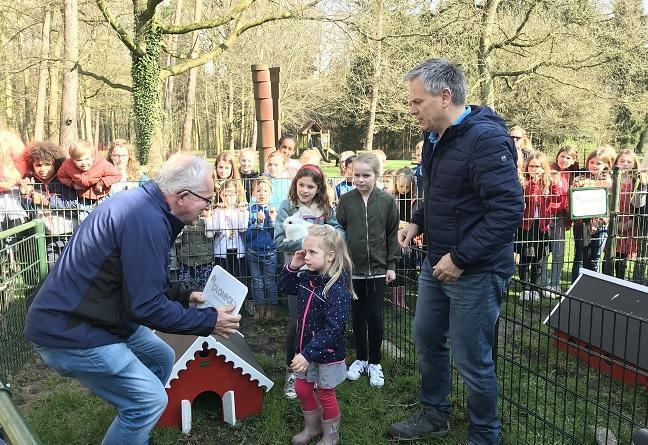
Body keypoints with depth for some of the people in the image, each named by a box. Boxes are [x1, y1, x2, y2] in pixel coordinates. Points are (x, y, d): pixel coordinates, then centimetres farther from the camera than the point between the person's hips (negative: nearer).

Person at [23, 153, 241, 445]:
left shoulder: (143, 205, 5)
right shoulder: (147, 221, -26)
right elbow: (146, 306, -24)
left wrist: (183, 296, 16)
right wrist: (209, 322, -13)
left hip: (94, 316, 10)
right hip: (68, 331, -10)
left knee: (162, 358, 18)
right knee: (150, 399, -9)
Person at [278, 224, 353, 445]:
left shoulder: (338, 289, -28)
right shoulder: (307, 278, -4)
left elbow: (333, 329, -31)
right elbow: (285, 286, 15)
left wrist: (308, 353, -32)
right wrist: (292, 267, -4)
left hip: (327, 352, -7)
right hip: (305, 348, 7)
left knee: (325, 395, 12)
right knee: (302, 389, 21)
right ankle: (312, 427, 44)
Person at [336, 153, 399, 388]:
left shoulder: (387, 200, -4)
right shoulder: (346, 200, -2)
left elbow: (392, 234, 1)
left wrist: (391, 265, 0)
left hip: (378, 269, -1)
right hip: (352, 269, 1)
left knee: (375, 317, 2)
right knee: (358, 316, 13)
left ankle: (375, 362, 21)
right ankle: (360, 359, 29)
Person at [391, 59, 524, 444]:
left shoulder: (486, 139, -21)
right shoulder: (435, 138, 8)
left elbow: (509, 210, -27)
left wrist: (460, 259, -25)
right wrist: (418, 223, 5)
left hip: (475, 271, -9)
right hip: (438, 263, 9)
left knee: (472, 361, 3)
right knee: (427, 338, 21)